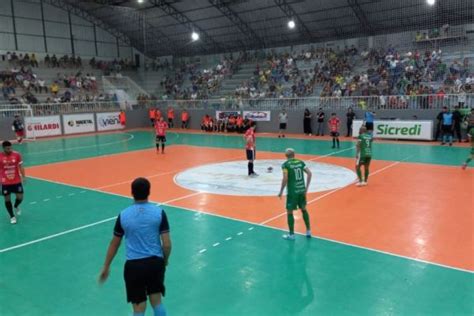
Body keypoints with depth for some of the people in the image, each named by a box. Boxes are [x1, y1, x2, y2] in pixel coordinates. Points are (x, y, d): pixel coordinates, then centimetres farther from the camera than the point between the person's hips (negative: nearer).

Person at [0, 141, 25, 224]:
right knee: (7, 199, 6)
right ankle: (12, 217, 21)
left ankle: (16, 206, 38)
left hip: (17, 181, 1)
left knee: (20, 197, 2)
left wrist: (23, 177, -9)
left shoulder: (17, 155, -7)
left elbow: (20, 167, -1)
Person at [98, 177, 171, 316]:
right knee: (157, 302, 19)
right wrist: (165, 260, 12)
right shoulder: (159, 212, -7)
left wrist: (106, 266, 20)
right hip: (155, 262, 1)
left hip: (133, 265, 0)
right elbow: (167, 244, -8)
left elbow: (114, 244, 8)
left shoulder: (123, 215, -3)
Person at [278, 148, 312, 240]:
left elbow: (285, 179, -17)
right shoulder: (300, 162, 7)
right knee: (303, 209, 21)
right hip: (302, 190, 5)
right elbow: (309, 173, 1)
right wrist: (306, 188, 6)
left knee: (289, 212, 7)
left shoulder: (285, 164, -8)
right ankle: (308, 231, 27)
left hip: (292, 191, -5)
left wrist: (281, 191, -7)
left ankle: (291, 234, 13)